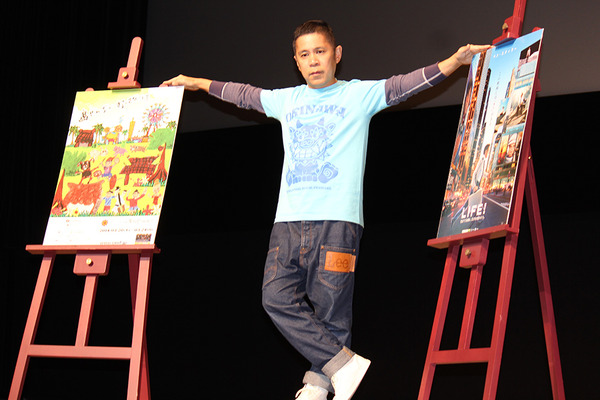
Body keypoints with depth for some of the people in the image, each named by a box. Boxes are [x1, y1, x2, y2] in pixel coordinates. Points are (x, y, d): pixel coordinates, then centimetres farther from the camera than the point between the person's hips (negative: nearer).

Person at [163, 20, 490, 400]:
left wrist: (456, 60, -11)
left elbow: (404, 85, 1)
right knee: (278, 297, -13)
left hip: (338, 220, -4)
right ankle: (344, 362, -10)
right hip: (289, 221, 4)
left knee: (330, 309, -8)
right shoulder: (286, 100, 22)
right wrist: (196, 83, 44)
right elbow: (245, 94, 35)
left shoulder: (360, 95, 9)